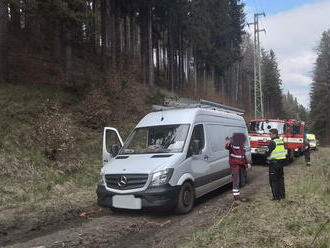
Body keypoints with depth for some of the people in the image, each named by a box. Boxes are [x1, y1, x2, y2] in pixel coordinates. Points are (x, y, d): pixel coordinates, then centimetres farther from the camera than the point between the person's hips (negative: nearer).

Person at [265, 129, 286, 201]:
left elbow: (268, 153, -14)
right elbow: (285, 152, 16)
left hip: (274, 163, -8)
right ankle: (282, 195, 22)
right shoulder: (281, 141, 10)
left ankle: (276, 196, 0)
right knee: (280, 179, 15)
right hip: (281, 162, 8)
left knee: (274, 180, -1)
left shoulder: (273, 142, -16)